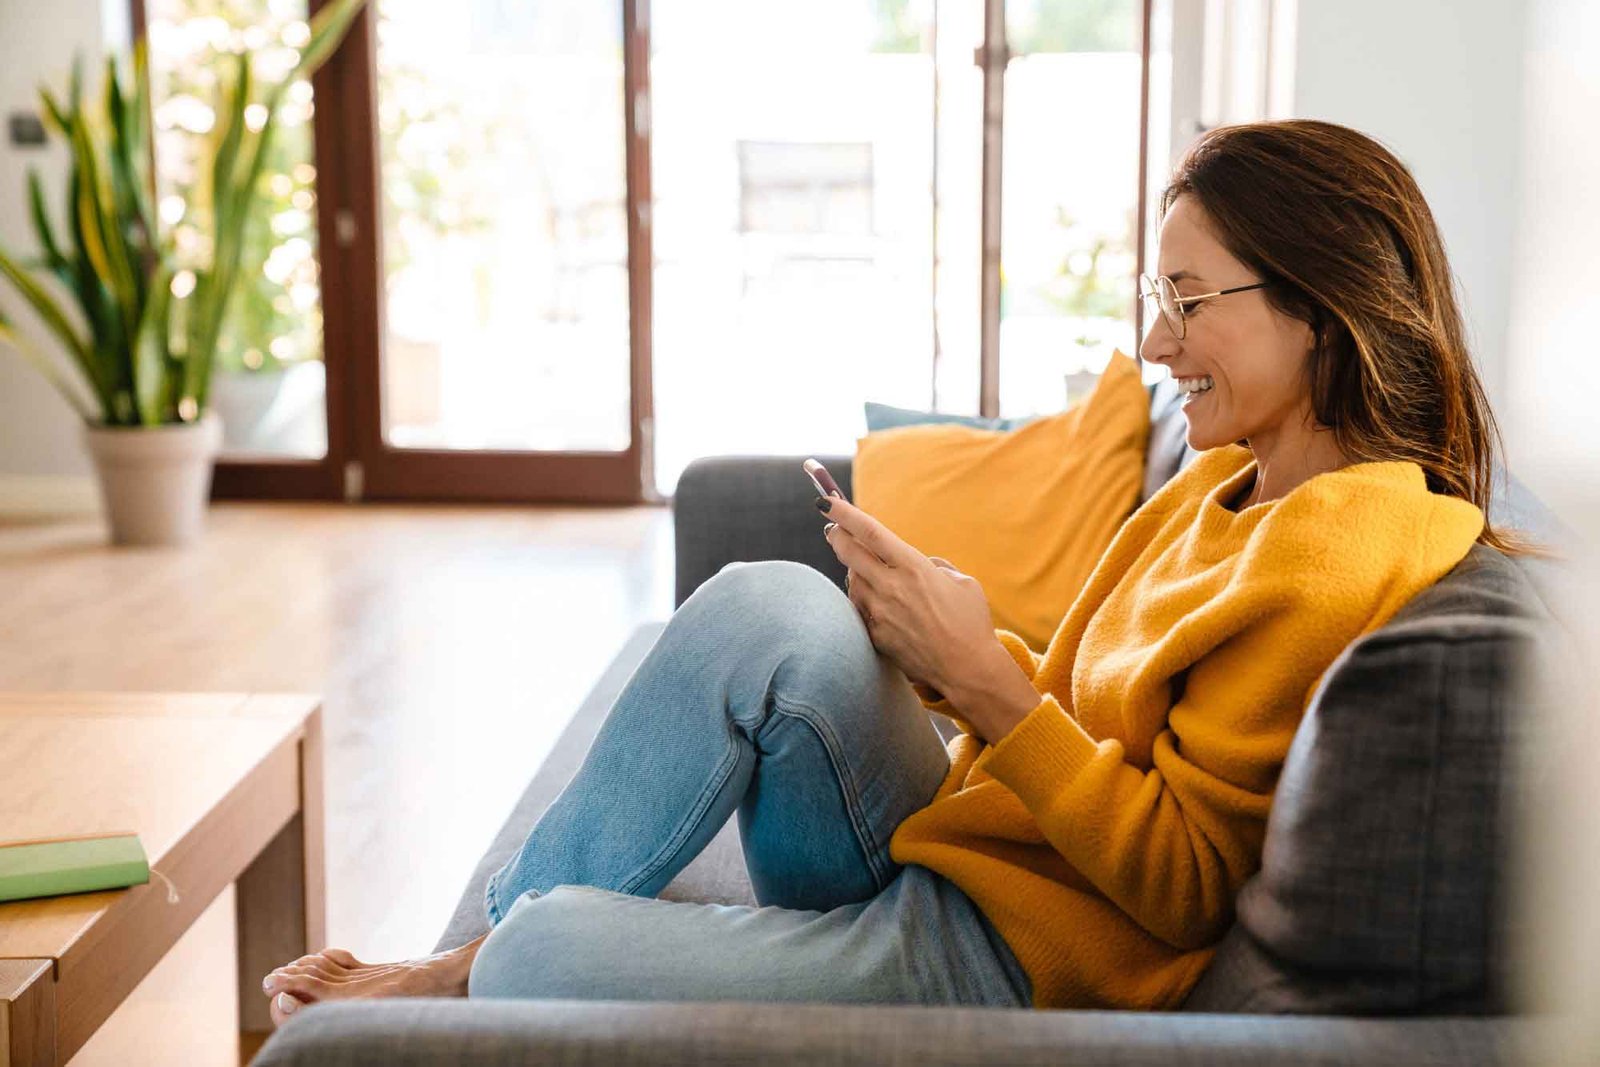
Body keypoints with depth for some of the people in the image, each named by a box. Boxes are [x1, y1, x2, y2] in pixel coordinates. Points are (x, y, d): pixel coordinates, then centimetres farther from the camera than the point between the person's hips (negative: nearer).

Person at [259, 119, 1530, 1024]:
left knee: (543, 960, -22)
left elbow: (1183, 886, -19)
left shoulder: (1337, 549, -17)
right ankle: (472, 959, -7)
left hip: (1002, 960, -9)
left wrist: (990, 687, -21)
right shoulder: (1222, 485, 14)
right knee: (772, 608, -16)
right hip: (942, 857, 9)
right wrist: (947, 655, -3)